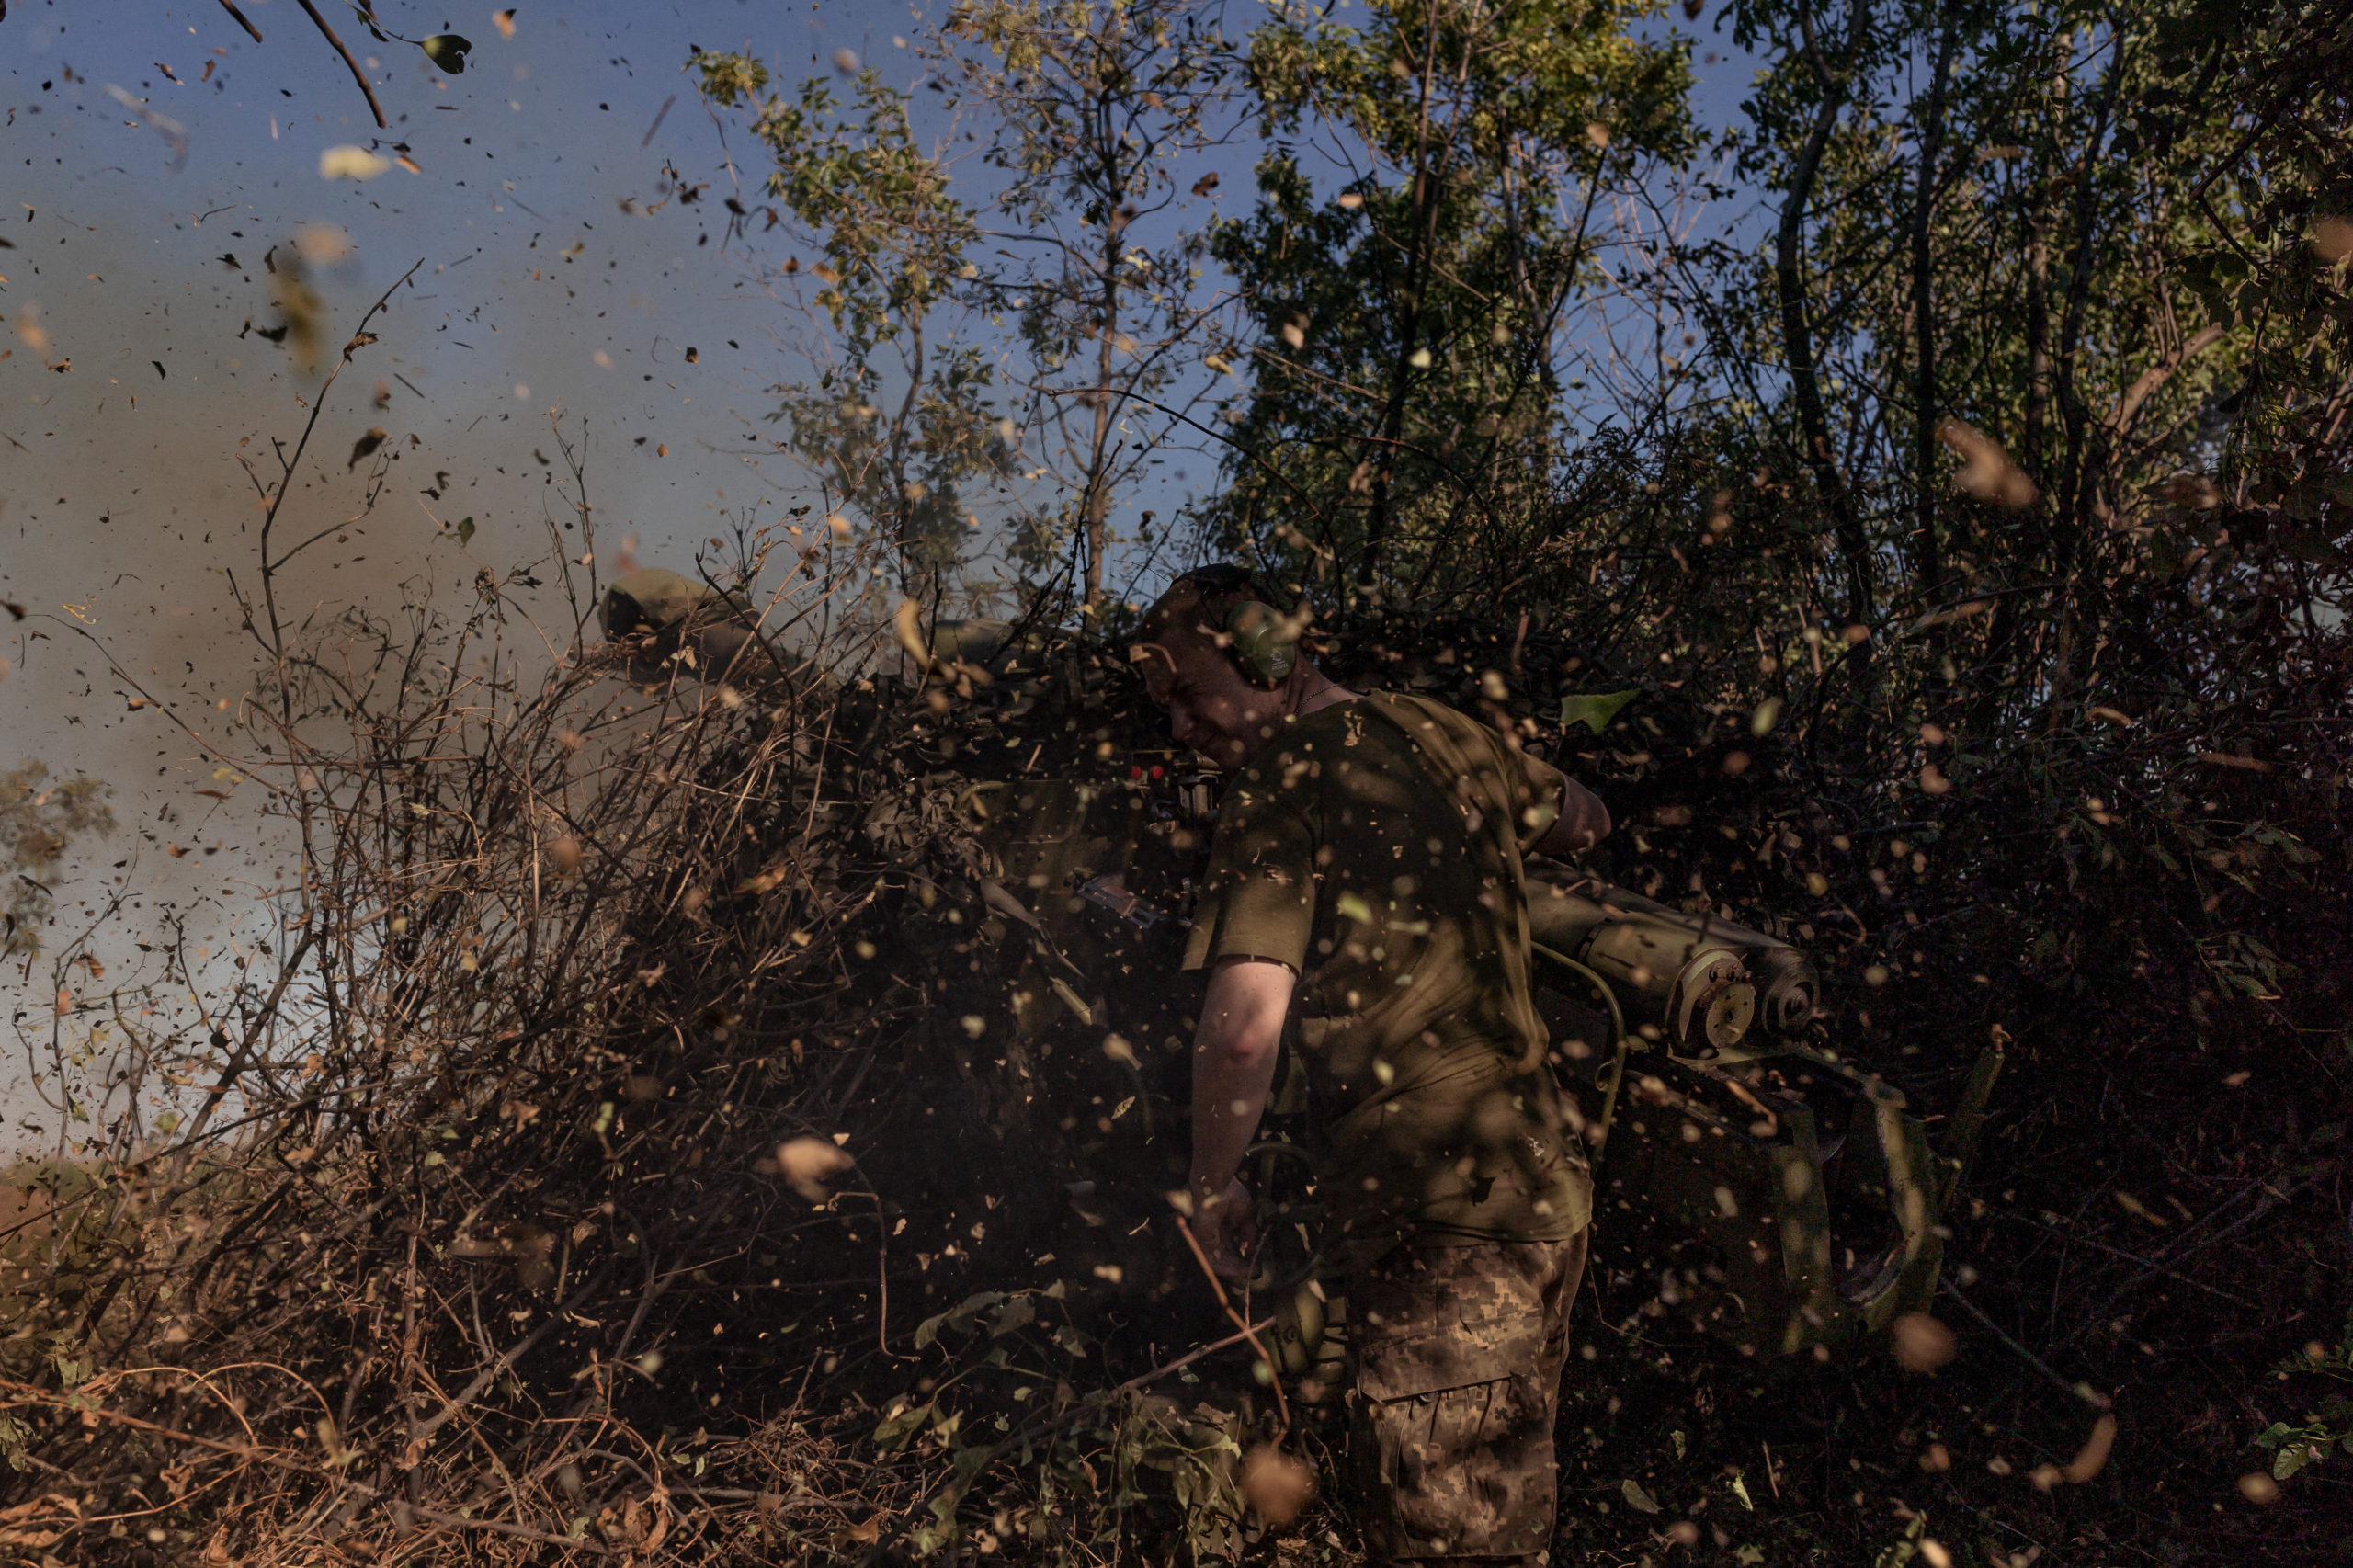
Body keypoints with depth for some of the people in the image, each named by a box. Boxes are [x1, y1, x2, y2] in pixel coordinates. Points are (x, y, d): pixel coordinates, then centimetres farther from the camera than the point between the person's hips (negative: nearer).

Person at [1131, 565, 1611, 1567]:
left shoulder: (1280, 782, -11)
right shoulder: (1443, 733, 11)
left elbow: (1247, 1022, -19)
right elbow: (1585, 821, 30)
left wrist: (1212, 1183, -4)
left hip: (1437, 1217, -8)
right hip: (1542, 1190, 8)